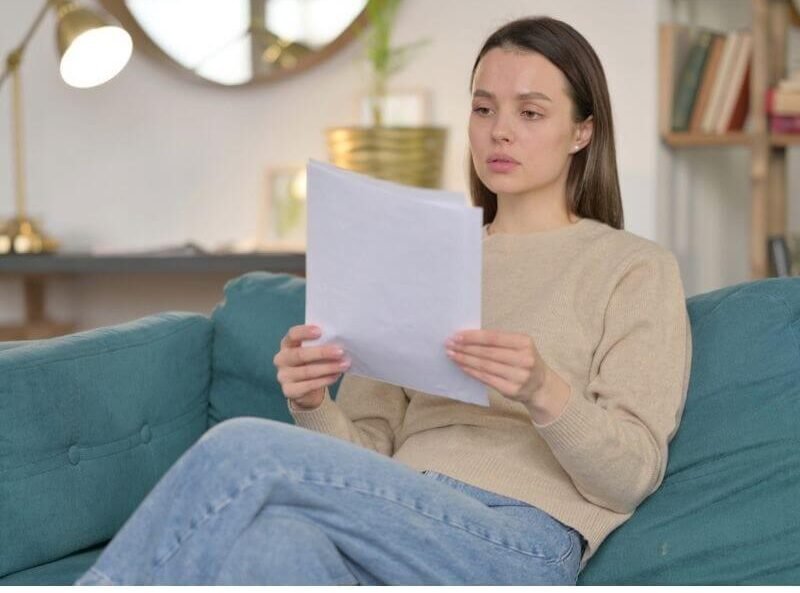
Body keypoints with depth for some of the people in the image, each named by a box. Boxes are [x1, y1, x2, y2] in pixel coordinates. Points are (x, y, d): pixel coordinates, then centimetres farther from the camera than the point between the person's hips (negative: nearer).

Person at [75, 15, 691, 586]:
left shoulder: (636, 268, 10)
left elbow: (630, 478, -1)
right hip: (396, 536, 4)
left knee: (243, 448, -27)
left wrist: (543, 392, -20)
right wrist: (313, 406, -5)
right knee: (272, 540, -36)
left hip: (518, 550, -4)